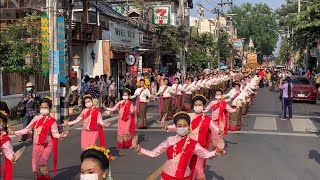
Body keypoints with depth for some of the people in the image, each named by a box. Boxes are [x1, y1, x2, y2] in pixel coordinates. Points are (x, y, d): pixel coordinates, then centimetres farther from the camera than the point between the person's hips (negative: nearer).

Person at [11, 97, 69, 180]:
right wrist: (14, 132, 2)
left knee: (42, 164, -17)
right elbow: (27, 129, 7)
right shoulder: (36, 118, 2)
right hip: (37, 145, 4)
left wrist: (60, 135, -32)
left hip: (47, 145, -4)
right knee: (35, 165, 8)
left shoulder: (52, 121, -7)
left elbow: (55, 133, -11)